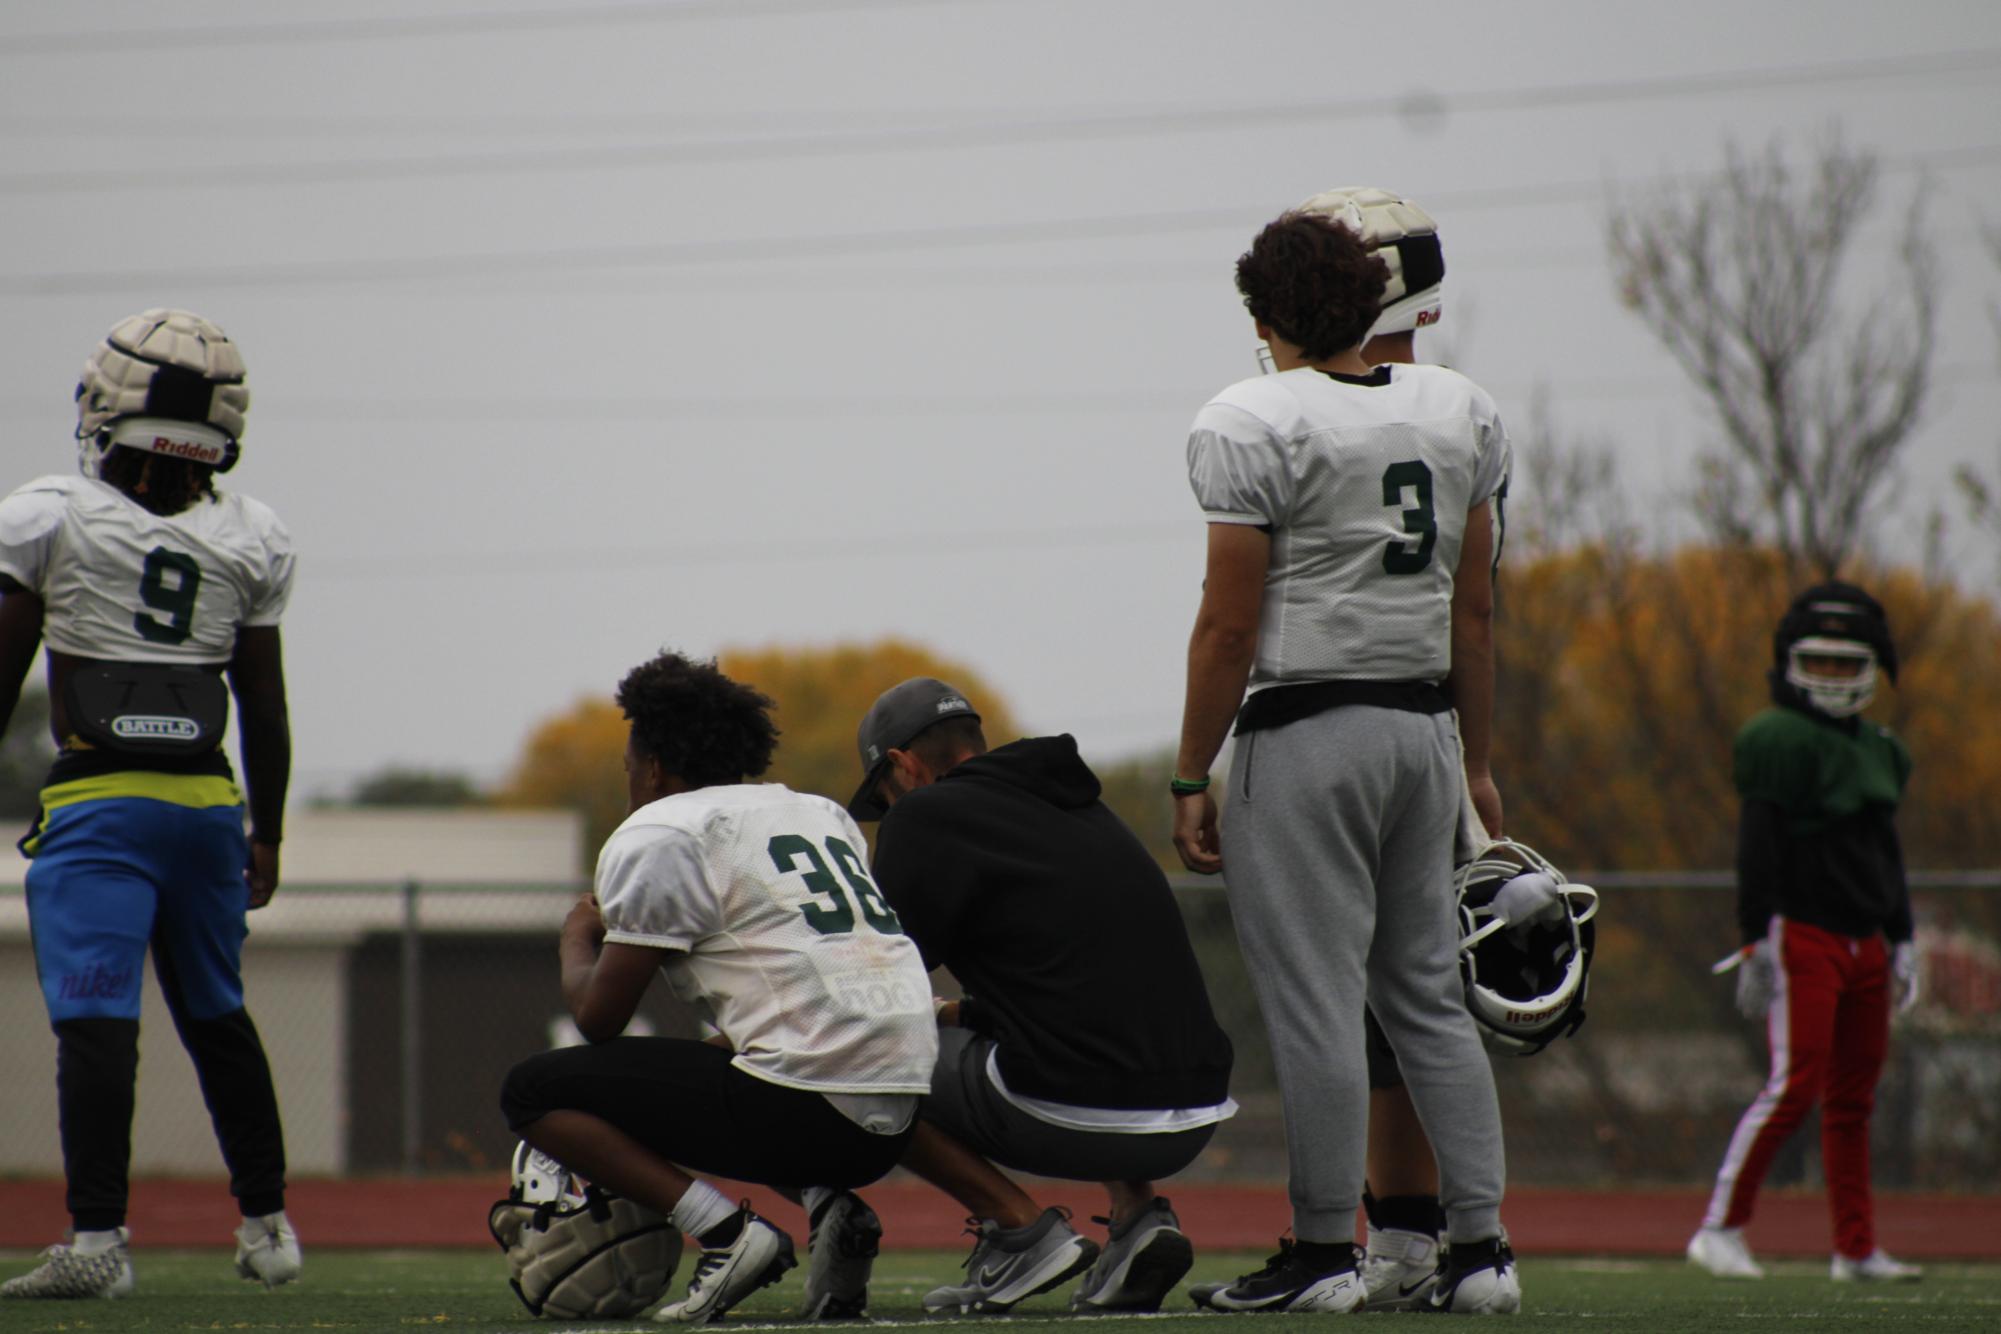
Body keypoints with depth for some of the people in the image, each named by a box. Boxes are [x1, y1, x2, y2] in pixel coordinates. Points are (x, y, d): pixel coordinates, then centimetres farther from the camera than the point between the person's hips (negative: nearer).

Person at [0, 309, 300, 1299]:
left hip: (99, 800, -4)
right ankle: (266, 1226, 23)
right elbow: (265, 711, 11)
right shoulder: (248, 541, 6)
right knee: (217, 1014, 18)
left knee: (95, 1017, -9)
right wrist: (266, 838, 20)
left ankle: (97, 1236, -18)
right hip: (207, 799, 4)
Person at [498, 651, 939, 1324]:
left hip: (804, 1109, -8)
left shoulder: (657, 836, 0)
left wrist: (577, 939, 22)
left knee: (535, 1090, 0)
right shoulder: (822, 813, 22)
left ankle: (726, 1231, -15)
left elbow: (598, 1017, 1)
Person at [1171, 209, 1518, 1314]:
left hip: (1308, 726, -6)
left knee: (1316, 999, -2)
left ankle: (1325, 1252, 1)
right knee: (1428, 995, 13)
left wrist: (1190, 780, -5)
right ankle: (1480, 1246, 10)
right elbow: (1474, 611, 13)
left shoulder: (1252, 426, -11)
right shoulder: (1460, 413, 8)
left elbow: (1229, 624, -11)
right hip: (1424, 725, 6)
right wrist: (1477, 760, 20)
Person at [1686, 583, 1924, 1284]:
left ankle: (1856, 1247, 13)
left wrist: (1901, 941, 23)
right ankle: (1720, 1227, -10)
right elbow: (1758, 852, -11)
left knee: (1853, 1096, 9)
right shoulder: (1779, 741, -8)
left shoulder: (1879, 750, 17)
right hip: (1802, 932, -8)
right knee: (1795, 1084, -14)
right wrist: (1757, 943, -16)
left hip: (1863, 943, 8)